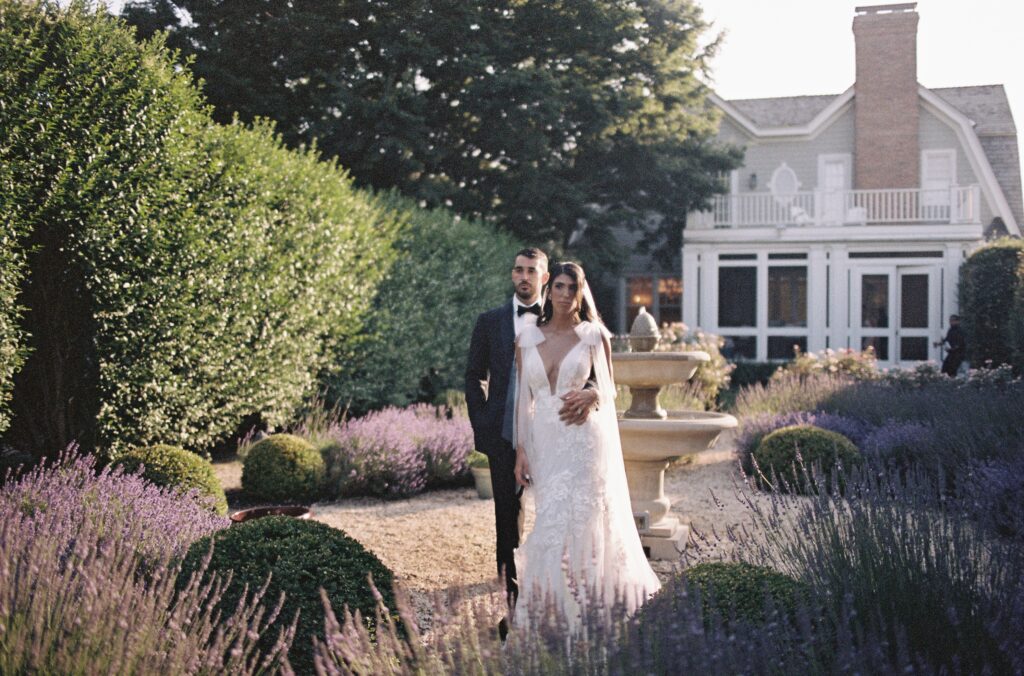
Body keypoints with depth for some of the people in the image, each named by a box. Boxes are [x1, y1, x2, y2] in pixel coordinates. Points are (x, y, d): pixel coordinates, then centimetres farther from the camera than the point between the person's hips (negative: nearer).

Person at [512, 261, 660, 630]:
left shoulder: (594, 336, 1)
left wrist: (589, 398, -10)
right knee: (572, 524, 8)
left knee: (561, 525, -10)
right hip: (543, 441, 3)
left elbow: (608, 390, 10)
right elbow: (523, 398, 7)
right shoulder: (527, 338, 7)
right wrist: (520, 450, 2)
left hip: (582, 440, -3)